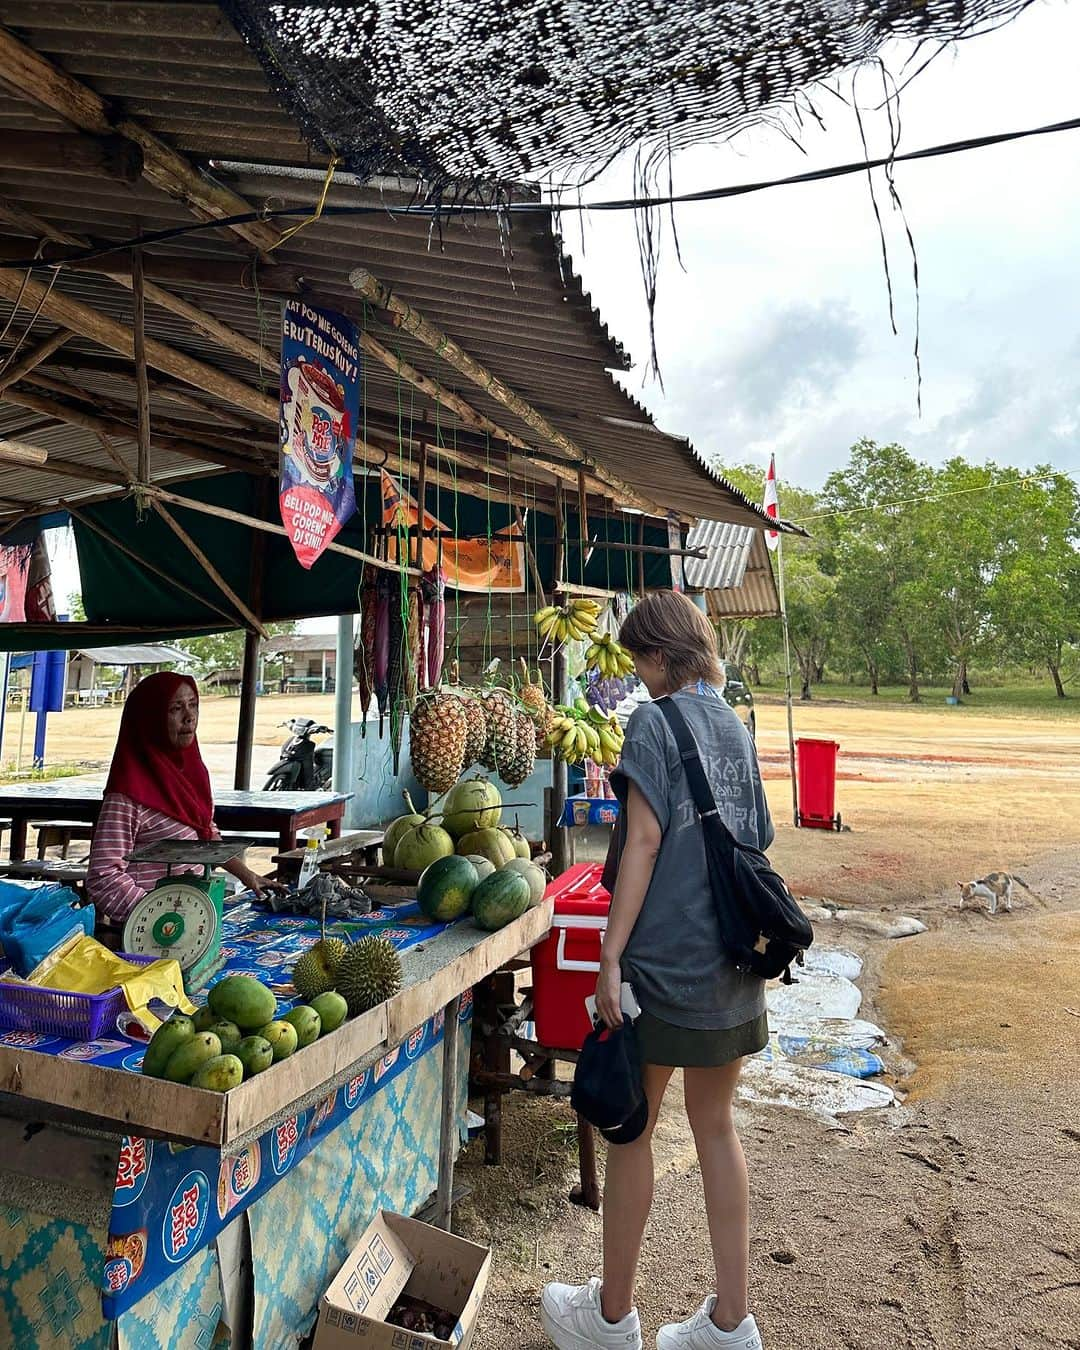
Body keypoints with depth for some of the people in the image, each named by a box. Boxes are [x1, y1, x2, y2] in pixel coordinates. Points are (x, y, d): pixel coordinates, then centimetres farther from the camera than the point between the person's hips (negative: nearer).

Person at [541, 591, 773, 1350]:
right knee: (716, 1125, 18)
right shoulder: (737, 729, 9)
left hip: (666, 961, -7)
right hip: (732, 961, 7)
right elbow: (756, 845, 14)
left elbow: (644, 840, -18)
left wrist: (611, 955, -16)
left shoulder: (656, 722, -11)